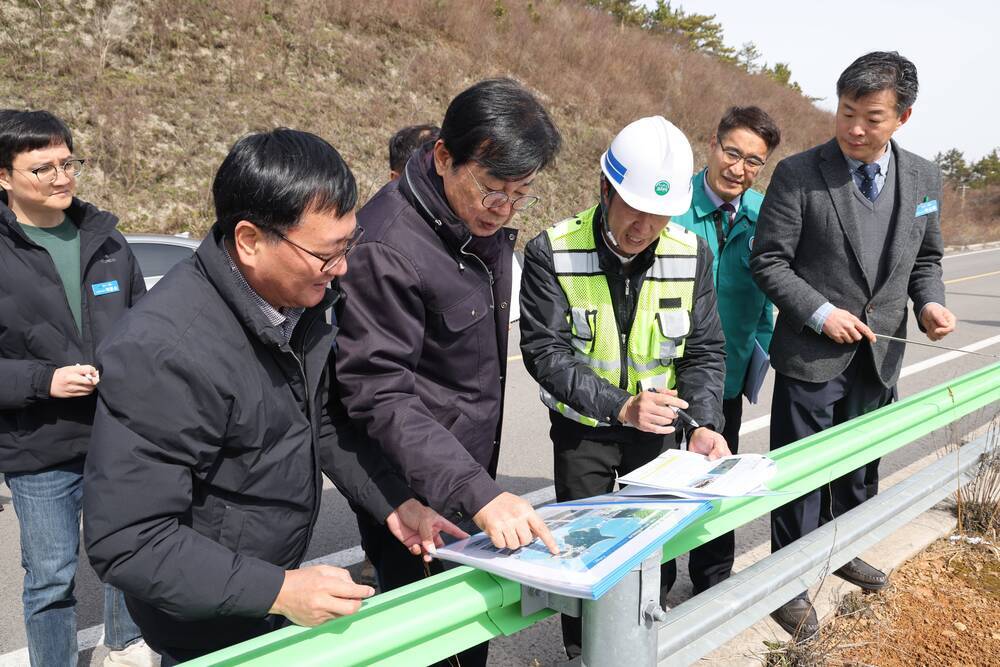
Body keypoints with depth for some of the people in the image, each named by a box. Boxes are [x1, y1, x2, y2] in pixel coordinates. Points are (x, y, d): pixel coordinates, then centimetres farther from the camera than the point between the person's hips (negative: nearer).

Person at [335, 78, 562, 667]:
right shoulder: (387, 246, -26)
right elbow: (381, 396, -27)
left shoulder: (489, 223, 1)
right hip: (417, 497, -7)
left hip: (475, 479, 8)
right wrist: (477, 493, -34)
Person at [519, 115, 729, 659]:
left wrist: (704, 422, -22)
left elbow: (705, 350, -6)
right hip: (582, 426, -2)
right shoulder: (552, 253, -20)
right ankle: (581, 649, 36)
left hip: (658, 423, 3)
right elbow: (544, 351, -23)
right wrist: (620, 406, -33)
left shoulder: (691, 253, -11)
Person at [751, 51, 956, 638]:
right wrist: (821, 313, -20)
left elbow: (925, 257, 12)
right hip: (812, 355, -5)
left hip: (879, 356, 5)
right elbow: (769, 261, -11)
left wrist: (930, 301, -7)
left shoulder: (924, 178, 3)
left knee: (862, 463, 21)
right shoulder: (798, 174, -13)